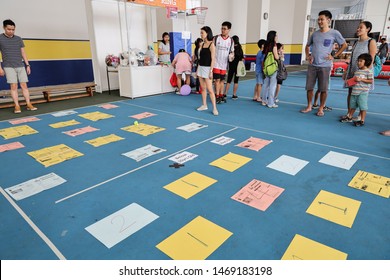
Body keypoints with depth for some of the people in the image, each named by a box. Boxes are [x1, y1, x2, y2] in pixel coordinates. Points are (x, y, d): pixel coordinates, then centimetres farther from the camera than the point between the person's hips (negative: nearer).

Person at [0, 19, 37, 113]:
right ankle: (17, 106, -3)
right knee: (14, 86, -6)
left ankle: (29, 104, 1)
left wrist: (27, 65, 8)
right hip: (9, 67, -3)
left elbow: (23, 53, 14)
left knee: (24, 85, 0)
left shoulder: (18, 39, 10)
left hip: (21, 66, 3)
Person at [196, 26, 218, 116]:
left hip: (207, 68, -7)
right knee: (203, 88, 11)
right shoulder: (202, 44, 11)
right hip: (201, 68, 7)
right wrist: (198, 68, 13)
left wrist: (211, 71, -17)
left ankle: (214, 108, -5)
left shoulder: (211, 44, -9)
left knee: (210, 89, -9)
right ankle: (204, 105, 20)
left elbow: (213, 59, -13)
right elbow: (200, 58, 15)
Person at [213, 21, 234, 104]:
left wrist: (231, 56, -10)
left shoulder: (231, 40, 5)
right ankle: (217, 96, 4)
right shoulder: (216, 38, -3)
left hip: (224, 64, 3)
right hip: (216, 63, -3)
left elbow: (232, 51, 13)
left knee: (222, 80, 10)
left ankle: (221, 95, 18)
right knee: (217, 79, -3)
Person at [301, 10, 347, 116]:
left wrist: (334, 56, -1)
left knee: (323, 89, 1)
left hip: (325, 66, -3)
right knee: (309, 87, 5)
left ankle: (321, 108, 13)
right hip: (312, 65, 4)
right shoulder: (315, 34, 9)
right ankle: (309, 106, 19)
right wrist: (307, 56, 8)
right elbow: (307, 46, 23)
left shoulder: (334, 33, -2)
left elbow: (344, 45, 7)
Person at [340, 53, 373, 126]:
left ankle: (362, 120, 4)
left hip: (363, 92, -7)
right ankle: (349, 117, 28)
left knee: (362, 106, -3)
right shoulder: (357, 71, 13)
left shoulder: (368, 71, -7)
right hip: (354, 91, 7)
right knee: (352, 105, 15)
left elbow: (371, 81, -11)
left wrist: (361, 79, -18)